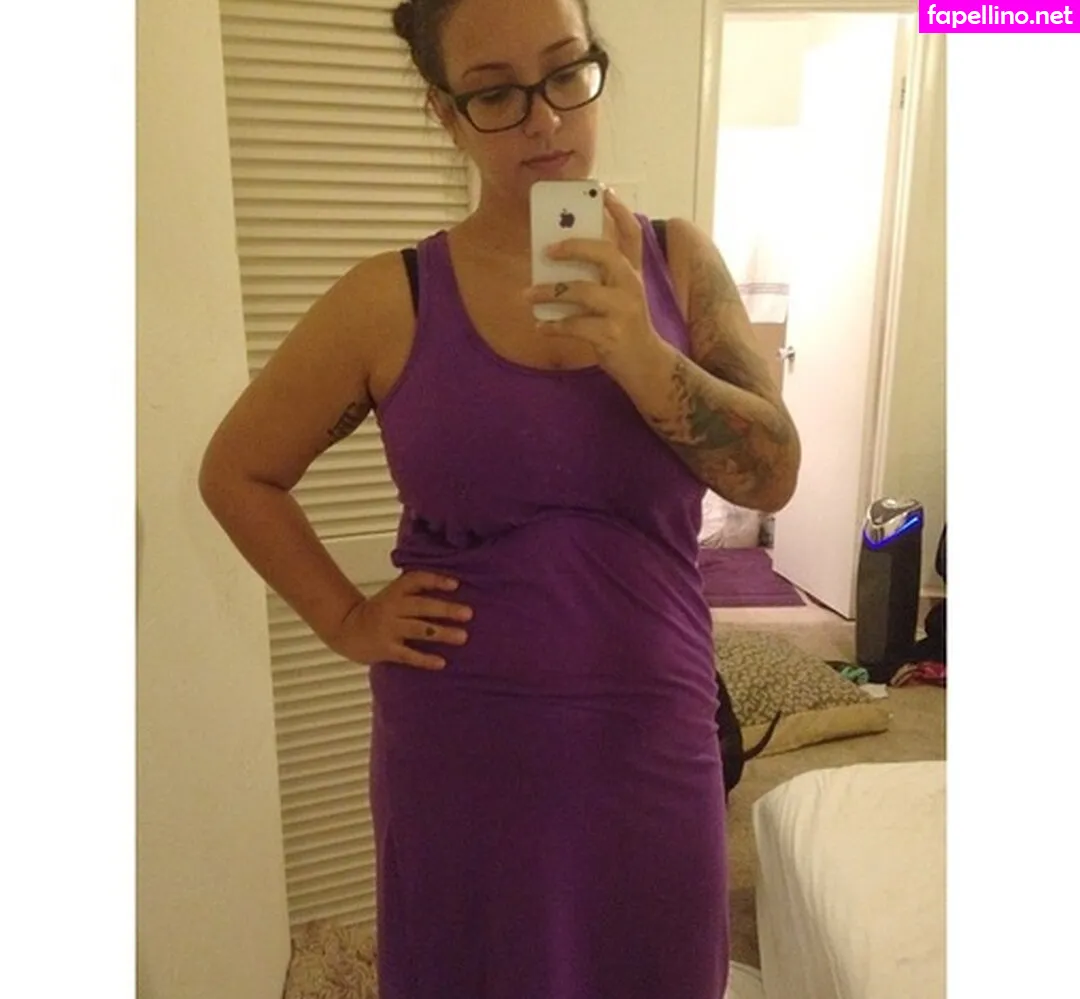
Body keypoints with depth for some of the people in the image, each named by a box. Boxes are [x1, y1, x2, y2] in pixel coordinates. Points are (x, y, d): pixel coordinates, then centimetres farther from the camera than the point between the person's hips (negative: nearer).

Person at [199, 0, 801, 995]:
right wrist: (349, 622, -4)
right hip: (461, 746, -1)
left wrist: (640, 356, -23)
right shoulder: (390, 300, -8)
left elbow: (774, 474, -8)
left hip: (653, 736, 2)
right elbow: (237, 473, 3)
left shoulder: (677, 261, -2)